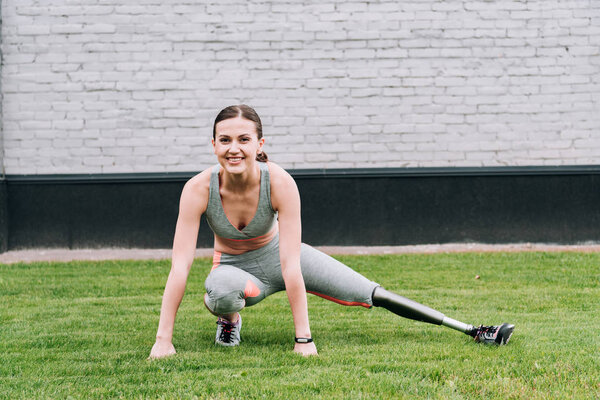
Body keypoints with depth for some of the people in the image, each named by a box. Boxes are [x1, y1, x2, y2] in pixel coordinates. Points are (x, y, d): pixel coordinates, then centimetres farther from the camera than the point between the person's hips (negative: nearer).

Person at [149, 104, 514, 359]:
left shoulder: (280, 183, -29)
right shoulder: (199, 189, -29)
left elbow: (290, 264, -30)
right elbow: (180, 265, -28)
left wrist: (304, 339, -33)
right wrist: (163, 340, -31)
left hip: (279, 257, 1)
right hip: (235, 267, -1)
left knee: (374, 295, -5)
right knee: (222, 290, -39)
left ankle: (472, 332, 4)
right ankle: (229, 319, -2)